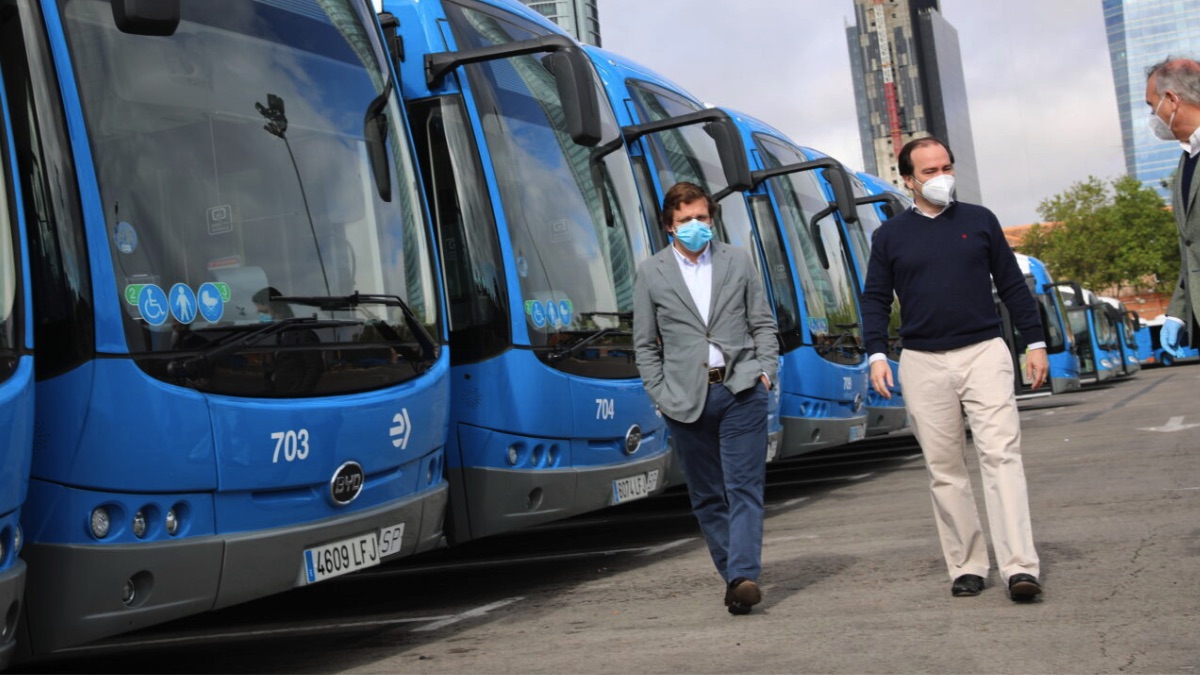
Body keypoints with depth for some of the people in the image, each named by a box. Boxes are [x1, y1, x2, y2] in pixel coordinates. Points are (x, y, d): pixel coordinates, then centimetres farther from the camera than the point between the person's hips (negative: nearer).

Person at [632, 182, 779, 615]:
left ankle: (744, 577, -15)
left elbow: (763, 323, 13)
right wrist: (660, 394, -1)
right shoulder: (651, 274, 7)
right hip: (686, 399, 1)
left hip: (740, 389, 0)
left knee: (743, 487, -9)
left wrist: (766, 369, -1)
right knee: (706, 495, 6)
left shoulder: (738, 261, 10)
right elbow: (645, 345, 8)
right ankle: (731, 574, 16)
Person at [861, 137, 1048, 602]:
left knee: (1001, 454, -12)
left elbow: (1012, 284, 12)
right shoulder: (890, 236, 8)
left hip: (984, 353, -1)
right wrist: (877, 354, -4)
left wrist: (1035, 341, 8)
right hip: (923, 363, 1)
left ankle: (1019, 567, -15)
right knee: (944, 470, 3)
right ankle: (967, 567, 11)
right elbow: (875, 299, 9)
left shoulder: (979, 221, 10)